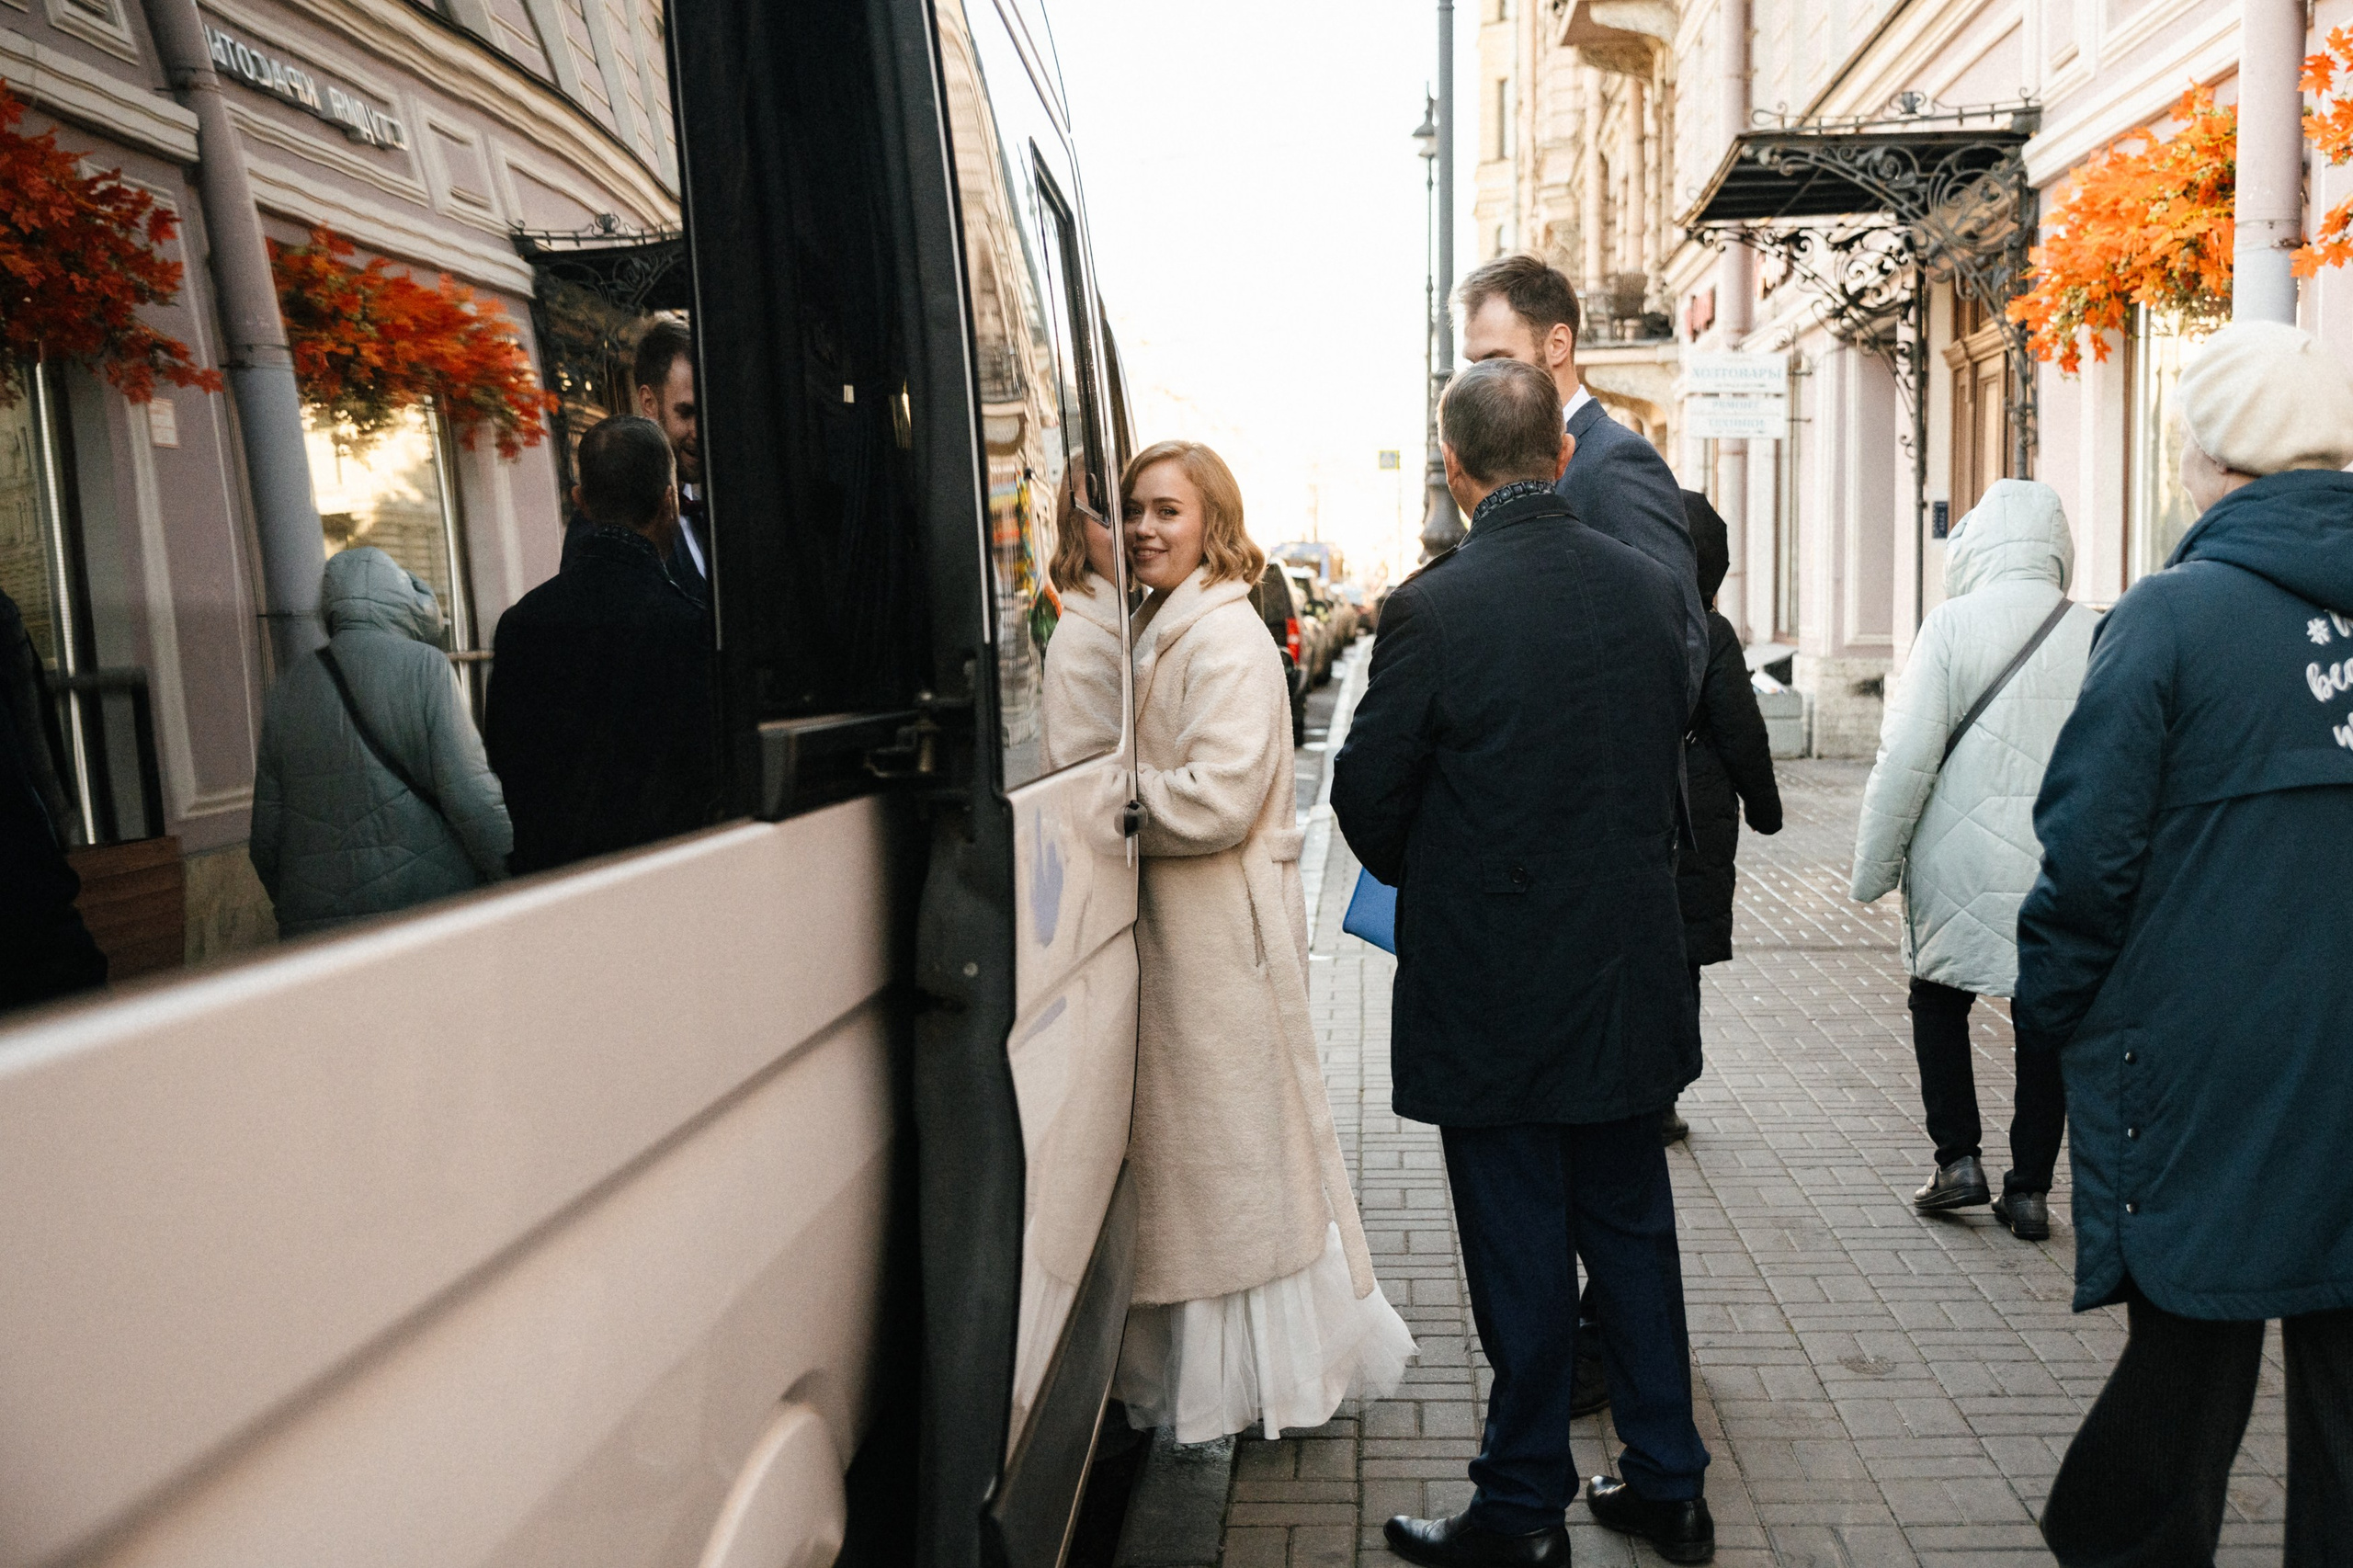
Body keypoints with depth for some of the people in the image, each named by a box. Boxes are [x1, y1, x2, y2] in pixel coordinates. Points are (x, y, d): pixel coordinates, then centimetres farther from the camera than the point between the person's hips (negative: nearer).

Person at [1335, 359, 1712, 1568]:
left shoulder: (1432, 610, -18)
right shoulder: (1653, 588, -1)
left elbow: (1368, 797, -9)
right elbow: (1668, 753, 10)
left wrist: (1422, 880, 11)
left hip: (1493, 996, -5)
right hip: (1630, 980, 5)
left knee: (1520, 1256, 8)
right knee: (1633, 1234, 20)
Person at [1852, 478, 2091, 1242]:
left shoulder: (1952, 624, -10)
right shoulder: (2096, 635, 0)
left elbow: (1907, 756, -13)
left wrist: (1875, 864, -4)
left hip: (1962, 863, -3)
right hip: (2065, 876, 3)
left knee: (1938, 1000, 17)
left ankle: (1959, 1159, 12)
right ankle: (2030, 1187, 19)